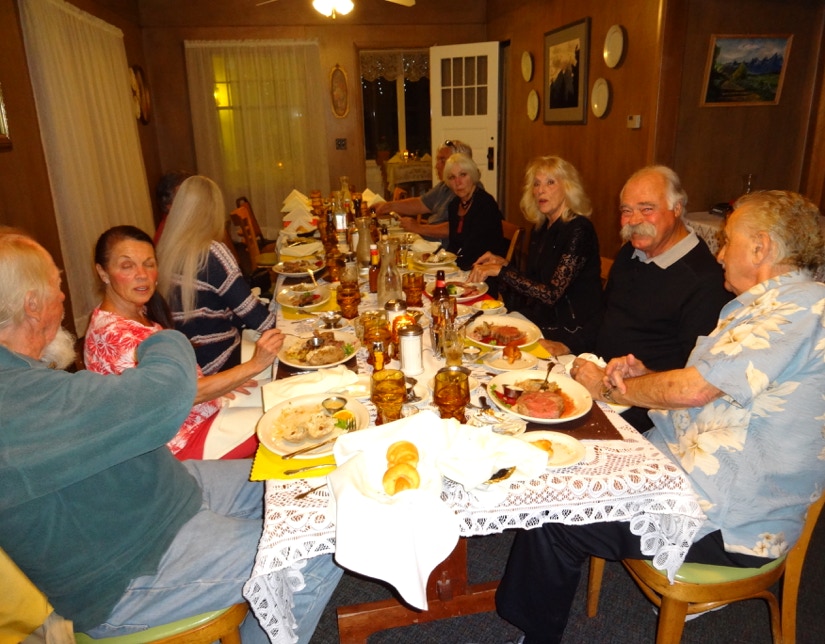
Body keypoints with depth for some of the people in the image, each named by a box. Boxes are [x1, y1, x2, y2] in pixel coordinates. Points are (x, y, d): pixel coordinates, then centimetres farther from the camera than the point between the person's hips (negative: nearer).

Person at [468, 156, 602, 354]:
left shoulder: (579, 230, -16)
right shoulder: (541, 229, 8)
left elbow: (551, 294, -22)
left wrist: (502, 270, -22)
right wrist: (503, 264, -1)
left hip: (571, 336, -7)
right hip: (543, 324, 7)